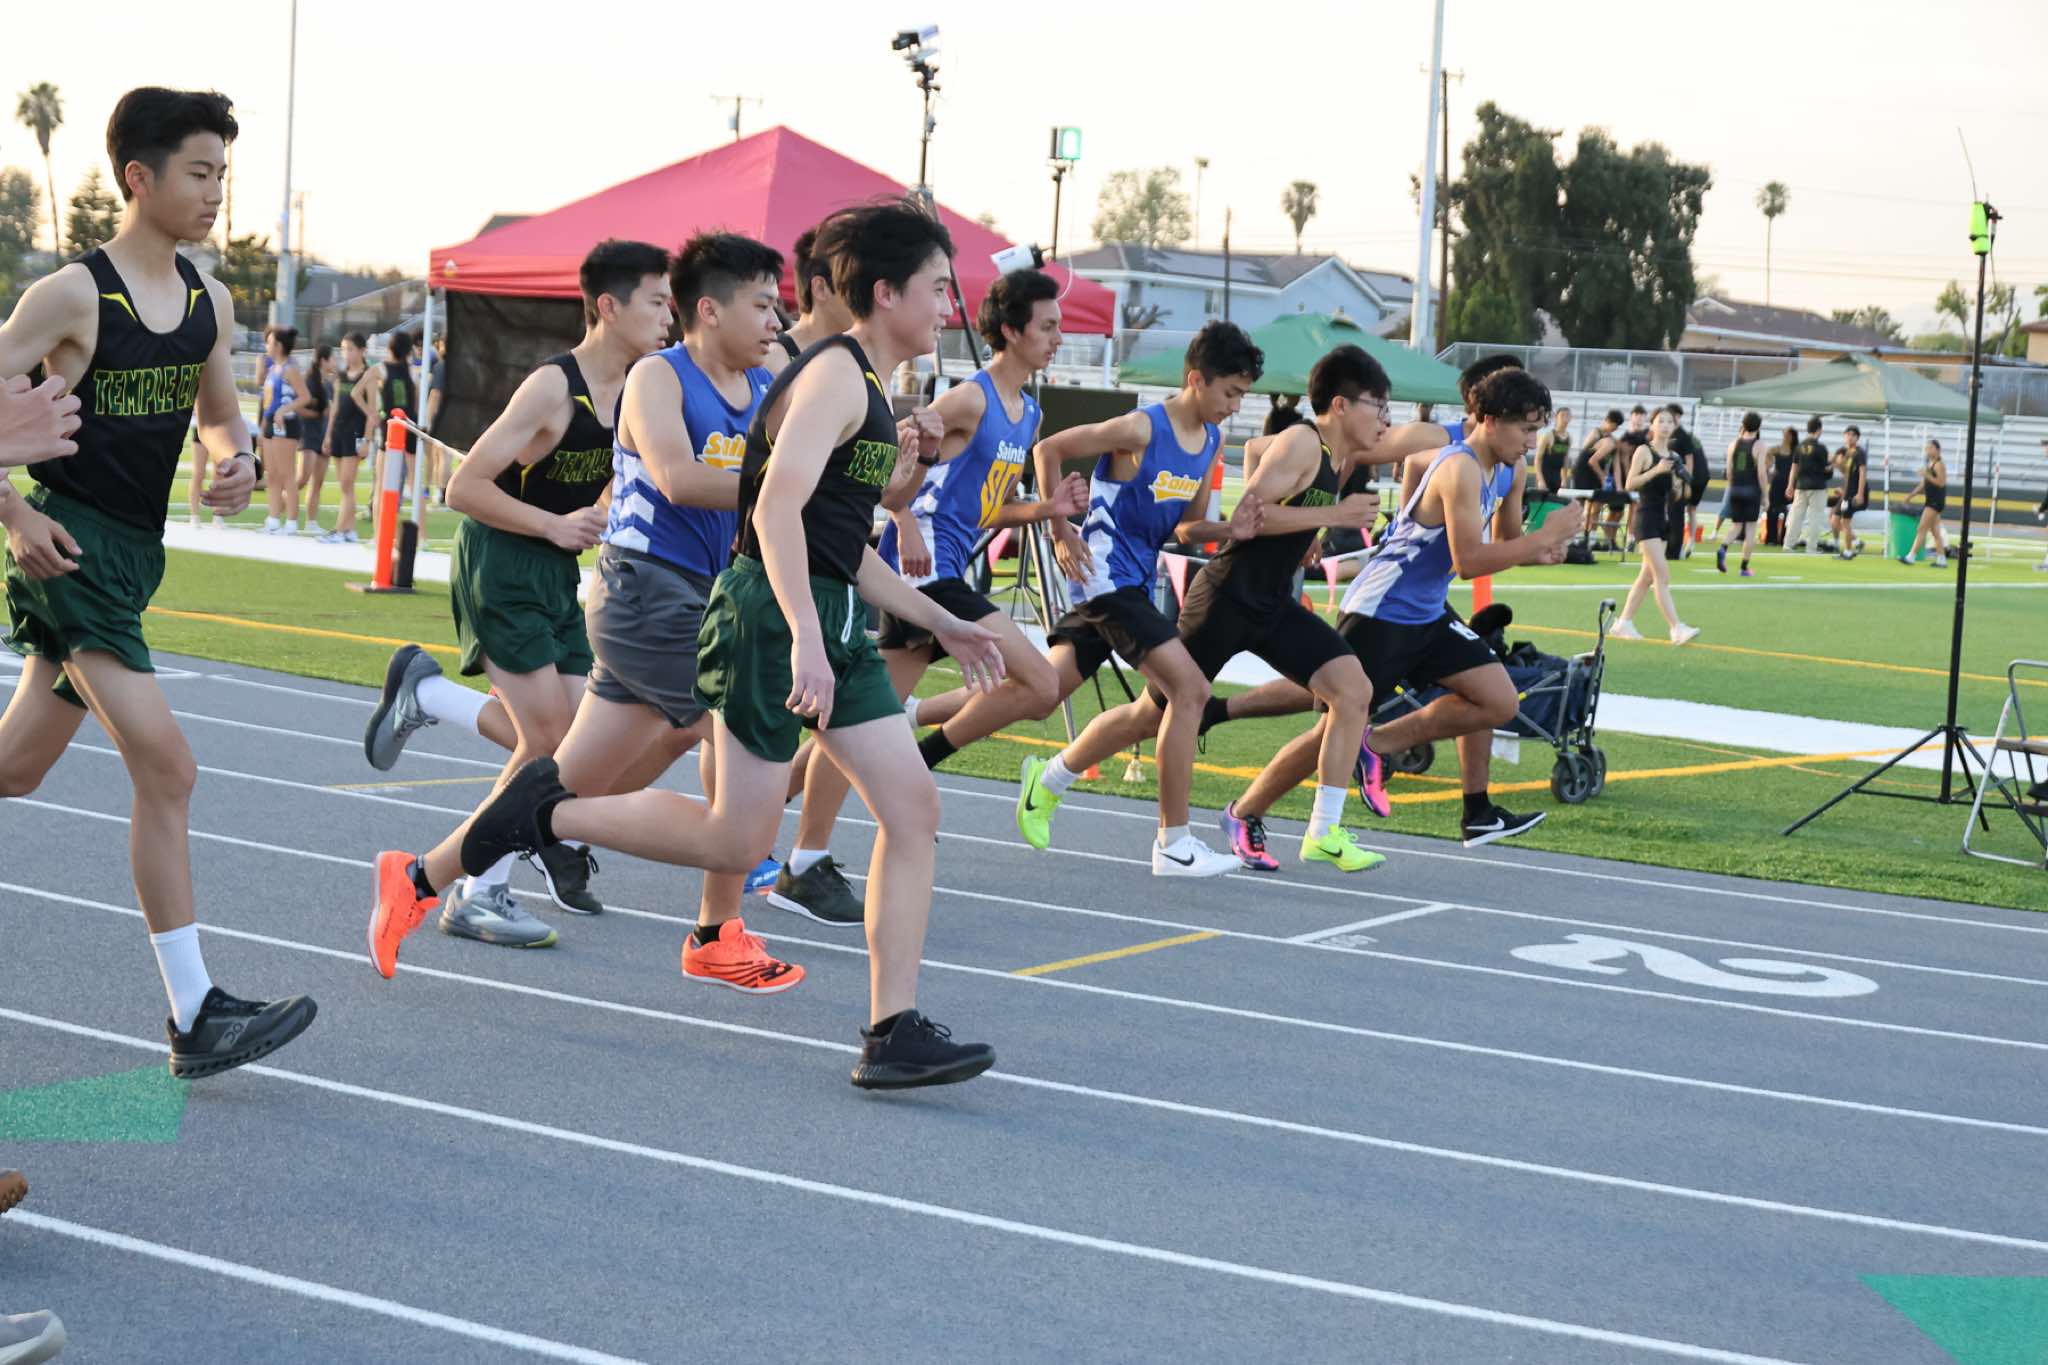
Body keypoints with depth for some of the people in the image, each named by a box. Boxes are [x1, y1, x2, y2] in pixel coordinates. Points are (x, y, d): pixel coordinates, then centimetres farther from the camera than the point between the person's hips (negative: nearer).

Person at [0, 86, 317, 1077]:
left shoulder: (208, 302, 9)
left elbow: (218, 411, 22)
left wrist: (236, 460, 1)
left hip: (136, 552, 8)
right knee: (166, 766, -15)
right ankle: (195, 1018, -12)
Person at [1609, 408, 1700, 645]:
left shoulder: (1673, 456, 13)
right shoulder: (1644, 451, -5)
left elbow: (1676, 497, 16)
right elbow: (1630, 484, -12)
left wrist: (1678, 485, -5)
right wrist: (1656, 470, -20)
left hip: (1664, 518, 7)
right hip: (1646, 516, -7)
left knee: (1648, 575, 10)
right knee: (1662, 574, -12)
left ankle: (1624, 623, 19)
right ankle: (1676, 628, -17)